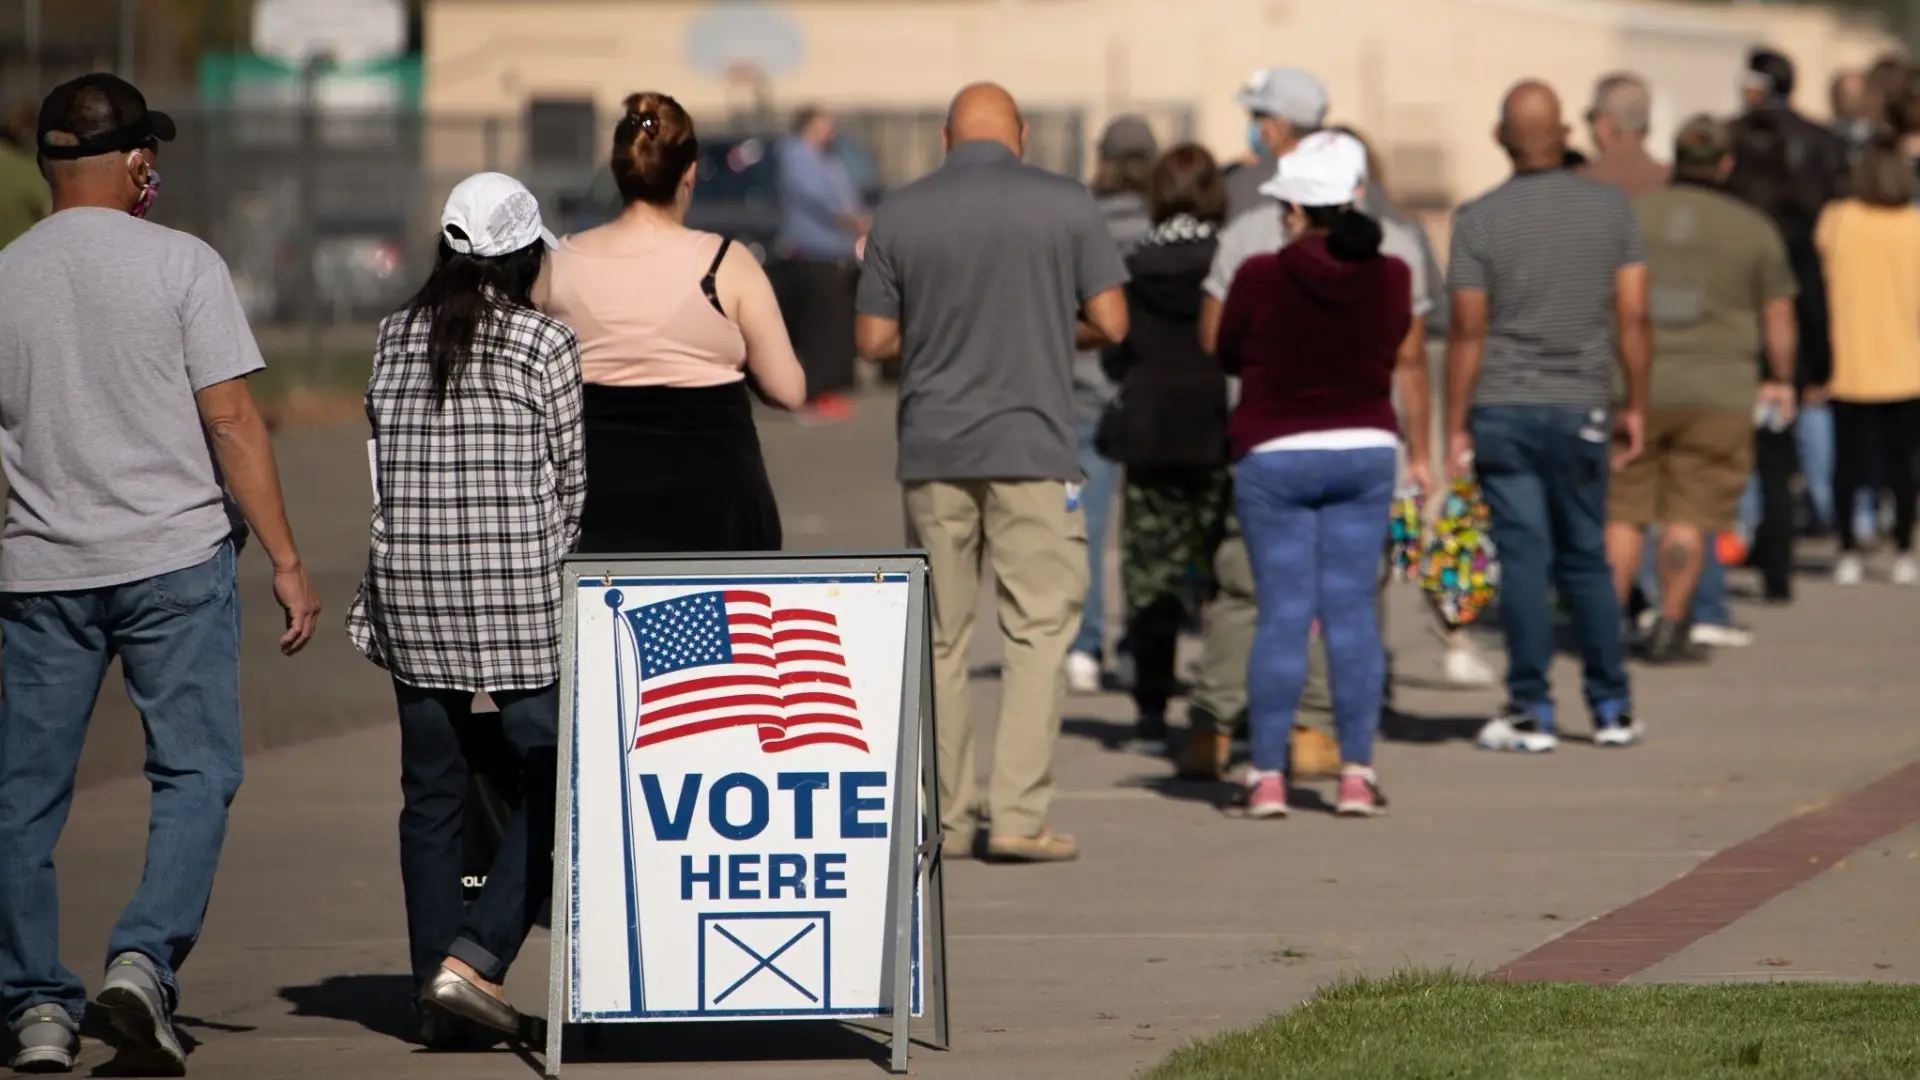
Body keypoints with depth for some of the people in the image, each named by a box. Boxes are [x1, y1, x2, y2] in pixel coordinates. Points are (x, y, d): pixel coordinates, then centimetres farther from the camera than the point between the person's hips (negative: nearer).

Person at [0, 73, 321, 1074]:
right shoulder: (180, 264, -4)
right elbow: (231, 422, -7)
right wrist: (286, 561, -4)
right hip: (173, 559, -3)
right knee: (195, 773, 4)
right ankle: (144, 957, -13)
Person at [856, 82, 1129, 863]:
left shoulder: (900, 215, 2)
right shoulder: (1067, 206, -2)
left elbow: (874, 339, 3)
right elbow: (1110, 324, -1)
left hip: (933, 448, 2)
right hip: (1032, 447, -2)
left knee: (939, 638, 9)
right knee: (1038, 630, 0)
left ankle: (946, 818, 11)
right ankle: (1018, 817, -8)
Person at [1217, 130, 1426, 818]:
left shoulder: (1261, 278, -12)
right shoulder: (1390, 278, -2)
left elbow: (1227, 355, 3)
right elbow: (1409, 365, 9)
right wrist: (1419, 455, 21)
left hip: (1275, 457, -2)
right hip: (1364, 451, 2)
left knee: (1282, 614, 1)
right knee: (1352, 610, 5)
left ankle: (1268, 775, 1)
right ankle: (1356, 773, 4)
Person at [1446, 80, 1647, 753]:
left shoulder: (1479, 219, -7)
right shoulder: (1611, 208, 0)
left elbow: (1468, 331, -7)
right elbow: (1632, 318, 0)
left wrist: (1455, 428, -2)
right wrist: (1636, 407, 10)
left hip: (1502, 410, -2)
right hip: (1581, 408, 2)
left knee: (1524, 558, 0)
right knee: (1585, 558, 12)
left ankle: (1531, 710, -1)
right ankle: (1612, 709, 14)